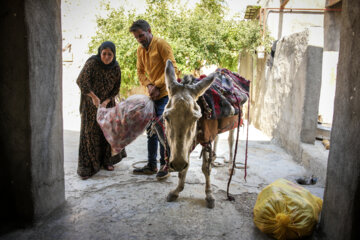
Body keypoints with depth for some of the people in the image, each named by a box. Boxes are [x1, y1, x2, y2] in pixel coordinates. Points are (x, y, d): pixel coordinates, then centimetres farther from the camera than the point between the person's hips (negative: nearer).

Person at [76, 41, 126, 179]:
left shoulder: (116, 68, -7)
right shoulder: (92, 62, -19)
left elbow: (116, 89, -1)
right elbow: (81, 81, -28)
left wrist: (106, 102, -13)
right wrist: (94, 97, -36)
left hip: (107, 101, 4)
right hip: (90, 102, -3)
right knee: (90, 132, -7)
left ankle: (107, 160, 20)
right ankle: (87, 166, -1)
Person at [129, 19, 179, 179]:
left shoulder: (161, 44, -10)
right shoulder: (140, 50, 13)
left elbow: (172, 68, -16)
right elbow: (140, 72, 14)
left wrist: (157, 85, -16)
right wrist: (149, 85, -5)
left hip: (165, 94, -8)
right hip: (152, 95, 8)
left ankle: (165, 166, 8)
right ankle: (151, 165, 23)